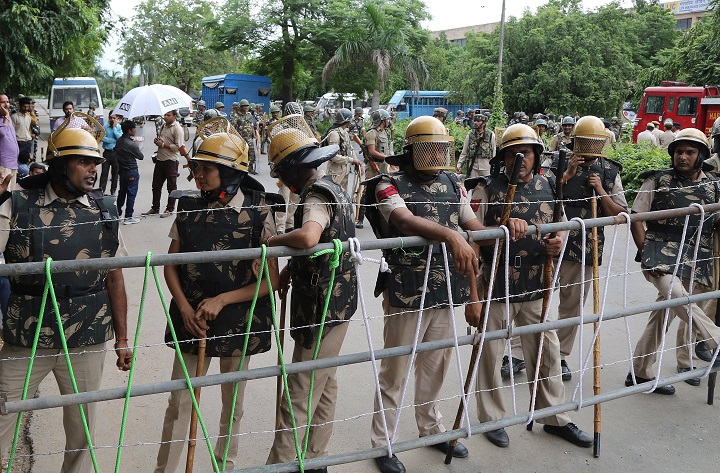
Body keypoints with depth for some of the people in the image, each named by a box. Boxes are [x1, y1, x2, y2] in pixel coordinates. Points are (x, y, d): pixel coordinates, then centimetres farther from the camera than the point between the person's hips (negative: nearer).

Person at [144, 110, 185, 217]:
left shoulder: (177, 128, -11)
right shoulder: (163, 126, 14)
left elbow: (178, 147, -18)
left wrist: (163, 144, -16)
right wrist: (157, 141, 4)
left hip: (171, 161, -8)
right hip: (160, 159, 8)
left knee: (171, 186, 3)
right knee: (156, 185, 12)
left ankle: (170, 209, 11)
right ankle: (155, 208, 23)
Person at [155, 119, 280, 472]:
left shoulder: (258, 213, -11)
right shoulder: (189, 207, -1)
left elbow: (272, 280, -11)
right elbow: (171, 265, 4)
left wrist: (221, 300, -18)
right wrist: (185, 308, -10)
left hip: (239, 321, -1)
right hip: (191, 319, 2)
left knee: (232, 404, 16)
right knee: (179, 403, 7)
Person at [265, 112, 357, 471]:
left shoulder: (317, 195, -20)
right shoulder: (333, 189, 11)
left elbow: (308, 237, -42)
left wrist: (269, 241, -26)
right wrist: (291, 267, 3)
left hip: (323, 306, -10)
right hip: (337, 299, 10)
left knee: (301, 395, 0)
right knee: (324, 386, 21)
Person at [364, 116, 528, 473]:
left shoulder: (451, 184, 9)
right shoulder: (390, 185, -9)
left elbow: (476, 229, 10)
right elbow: (405, 220, -30)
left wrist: (506, 226, -9)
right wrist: (451, 234, -44)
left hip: (445, 293, 6)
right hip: (406, 294, -5)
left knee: (435, 366, 21)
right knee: (394, 372, 7)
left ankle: (431, 427, 42)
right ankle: (382, 443, 23)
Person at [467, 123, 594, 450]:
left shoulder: (548, 187, 7)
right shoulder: (488, 188, -6)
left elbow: (560, 224, 20)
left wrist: (559, 240, -3)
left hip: (537, 287, 4)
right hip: (497, 287, -4)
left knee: (546, 351, 14)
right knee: (491, 353, 7)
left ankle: (555, 417, 32)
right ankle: (492, 419, 26)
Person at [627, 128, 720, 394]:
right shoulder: (657, 181, 1)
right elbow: (636, 218, 2)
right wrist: (646, 252, -6)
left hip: (691, 261, 3)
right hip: (660, 254, -3)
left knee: (665, 312, 8)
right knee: (677, 296, -32)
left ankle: (640, 372, 21)